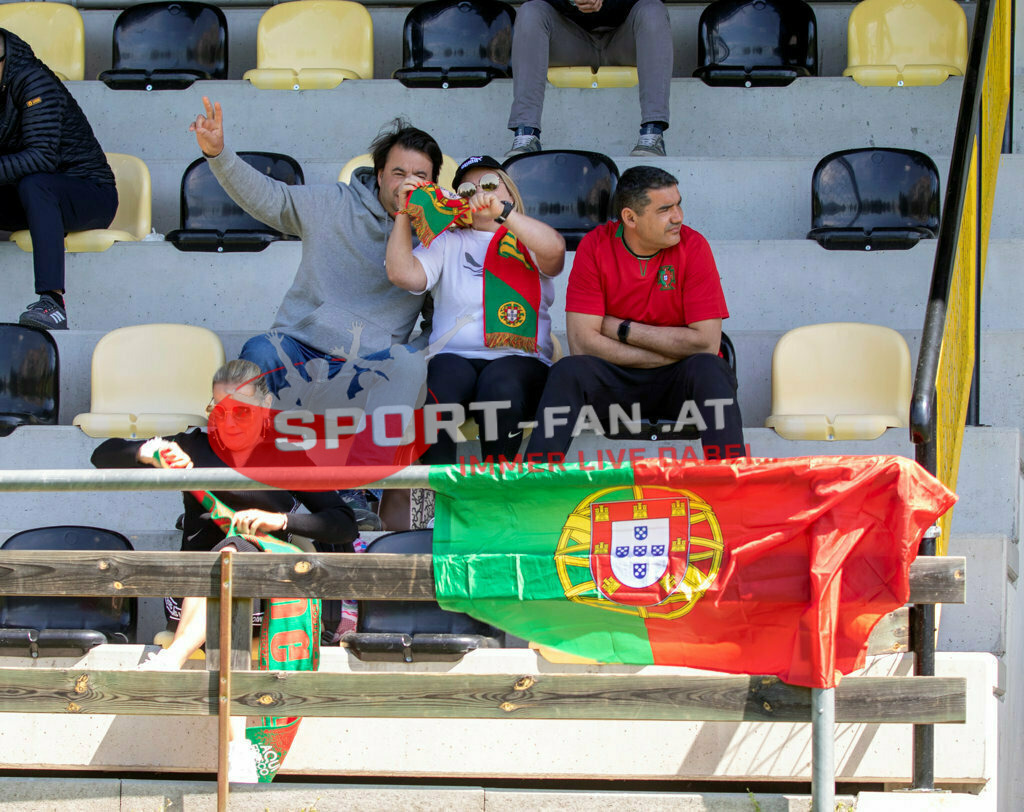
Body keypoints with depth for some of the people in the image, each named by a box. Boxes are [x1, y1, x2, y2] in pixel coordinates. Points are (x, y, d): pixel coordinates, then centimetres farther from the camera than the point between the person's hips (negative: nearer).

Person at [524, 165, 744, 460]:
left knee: (709, 369, -32)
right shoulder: (595, 246, -7)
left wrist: (622, 329, -12)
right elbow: (582, 342, -13)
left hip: (677, 382, 0)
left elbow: (707, 342, -14)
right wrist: (671, 352, -15)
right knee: (568, 371, -28)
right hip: (614, 379, 0)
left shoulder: (692, 246, -8)